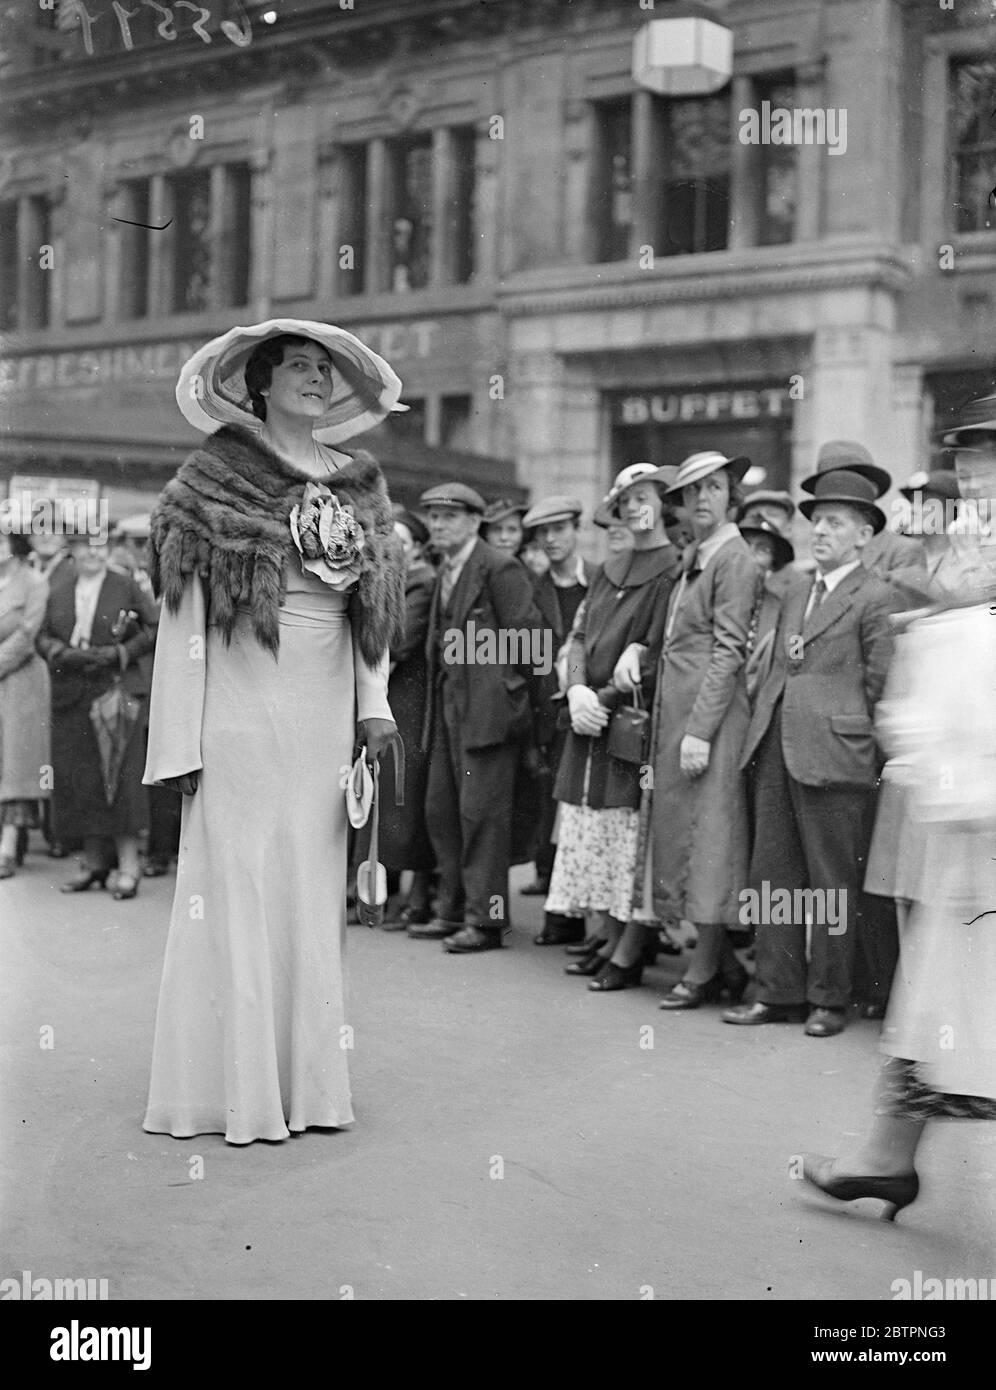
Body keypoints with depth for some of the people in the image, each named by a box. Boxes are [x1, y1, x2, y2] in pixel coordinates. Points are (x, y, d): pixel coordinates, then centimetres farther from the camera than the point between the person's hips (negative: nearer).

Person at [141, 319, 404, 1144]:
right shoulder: (216, 483, -1)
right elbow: (184, 619, -4)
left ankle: (307, 1082, 15)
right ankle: (232, 1087, 7)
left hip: (326, 718, 4)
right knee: (237, 891, -2)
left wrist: (375, 703, 2)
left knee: (315, 894, 7)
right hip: (241, 713, -4)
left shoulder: (356, 488, 12)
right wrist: (180, 741, -9)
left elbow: (373, 611, 14)